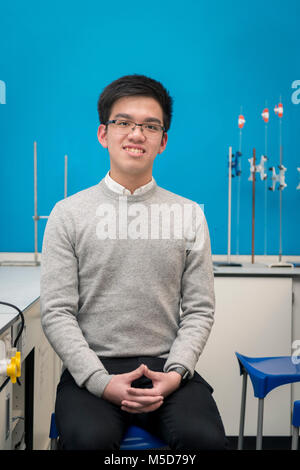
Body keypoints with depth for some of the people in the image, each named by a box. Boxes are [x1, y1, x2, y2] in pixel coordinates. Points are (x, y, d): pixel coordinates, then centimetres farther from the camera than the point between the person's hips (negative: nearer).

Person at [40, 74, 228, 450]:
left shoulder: (189, 215, 7)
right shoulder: (68, 213, 3)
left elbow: (199, 309, 6)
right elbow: (56, 312, -1)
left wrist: (175, 373, -9)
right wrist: (101, 381, -13)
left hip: (166, 367, 1)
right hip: (91, 369, -1)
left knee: (205, 437, -25)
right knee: (90, 439, -30)